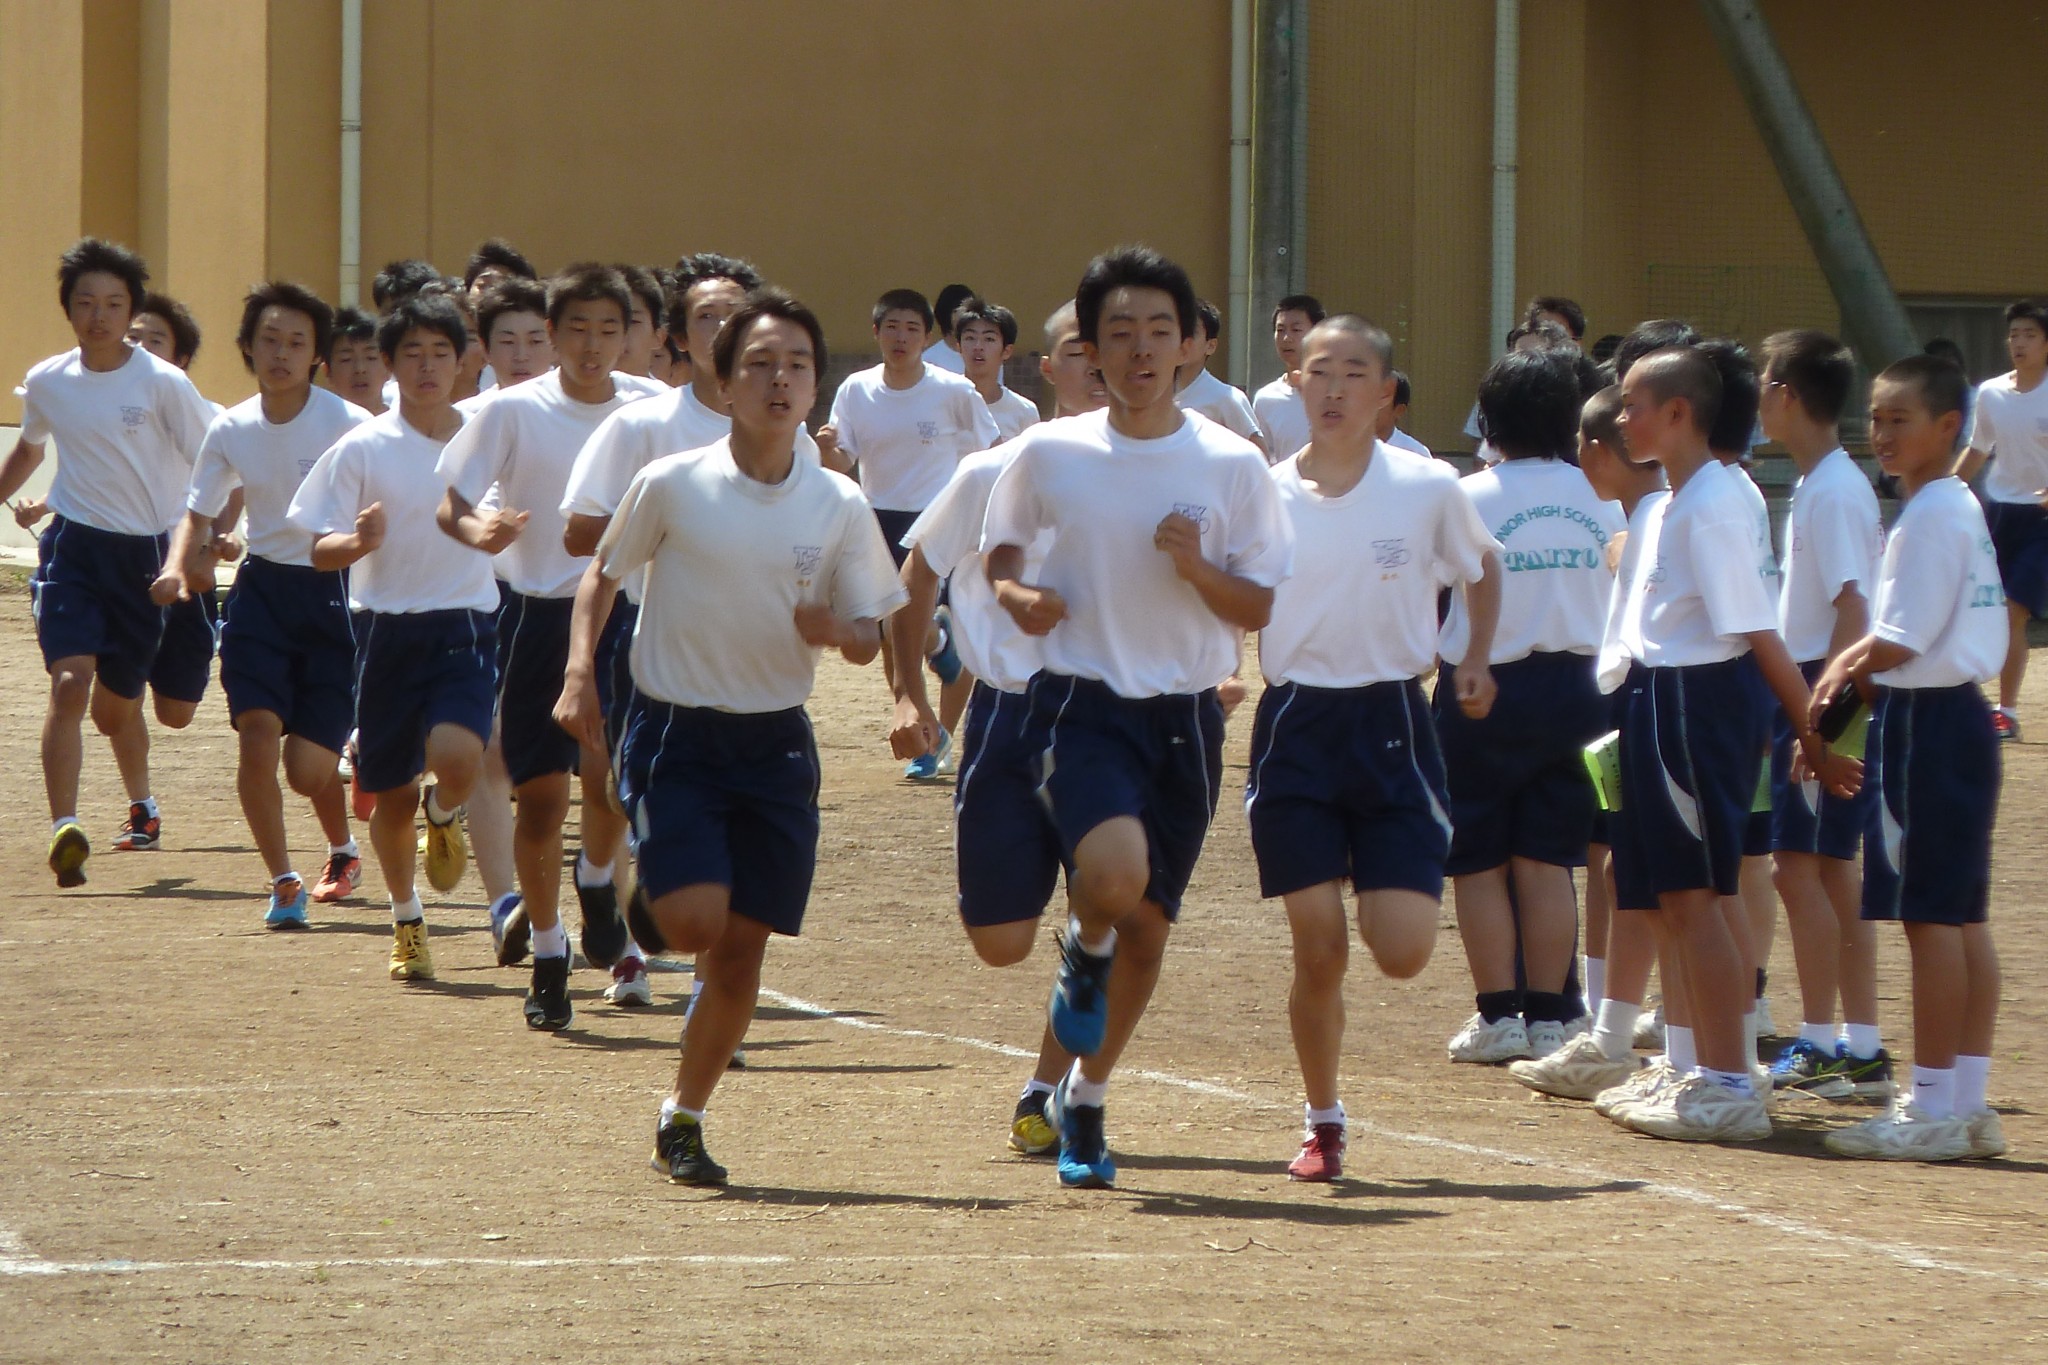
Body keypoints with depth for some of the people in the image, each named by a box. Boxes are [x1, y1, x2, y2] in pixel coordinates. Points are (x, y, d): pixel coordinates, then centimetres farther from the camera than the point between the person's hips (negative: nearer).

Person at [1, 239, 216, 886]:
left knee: (115, 708, 10)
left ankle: (140, 802, 42)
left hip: (144, 553, -1)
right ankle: (64, 827, -28)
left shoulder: (162, 384, -9)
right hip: (73, 543, 1)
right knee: (70, 681, -21)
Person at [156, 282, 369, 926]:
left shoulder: (350, 426, -11)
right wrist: (179, 565, -7)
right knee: (257, 738, -14)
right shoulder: (231, 430, 2)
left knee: (308, 766, -2)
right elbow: (198, 513, 13)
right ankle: (283, 883, 2)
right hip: (262, 589, 3)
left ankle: (344, 850, 33)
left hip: (335, 591, -3)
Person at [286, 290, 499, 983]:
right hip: (387, 631, 0)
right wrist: (360, 542, -23)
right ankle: (406, 919, 31)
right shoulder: (364, 449, -2)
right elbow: (319, 551, -2)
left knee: (456, 758, -25)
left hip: (465, 628, 0)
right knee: (392, 795, 6)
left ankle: (445, 816, 13)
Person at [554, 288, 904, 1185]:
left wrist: (840, 631, -16)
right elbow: (603, 574, 7)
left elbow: (867, 632, 8)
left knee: (743, 946, 3)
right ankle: (642, 909, 17)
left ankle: (683, 1121, 20)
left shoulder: (838, 507, 0)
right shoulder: (673, 486, -7)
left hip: (776, 742, 3)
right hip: (676, 732, -3)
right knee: (697, 923, -19)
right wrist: (581, 670, -8)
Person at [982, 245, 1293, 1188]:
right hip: (1084, 705, -2)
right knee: (1114, 877, -28)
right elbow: (999, 546, 16)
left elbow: (1258, 609, 2)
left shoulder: (1232, 466, -1)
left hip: (1186, 714, 2)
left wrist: (1199, 568, -18)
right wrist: (1015, 593, -6)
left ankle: (1085, 1100, 31)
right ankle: (1085, 948, 10)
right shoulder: (1051, 455, -1)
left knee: (1148, 924, 9)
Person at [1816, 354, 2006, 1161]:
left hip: (1927, 723, -10)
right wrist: (1859, 670, 9)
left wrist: (1844, 670, -1)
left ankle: (1932, 1110, -6)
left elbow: (1900, 642, -18)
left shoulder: (1929, 516, -15)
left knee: (1930, 916, -7)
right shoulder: (1964, 510, 15)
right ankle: (1968, 1102, 14)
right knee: (1964, 918, 11)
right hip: (1963, 712, 10)